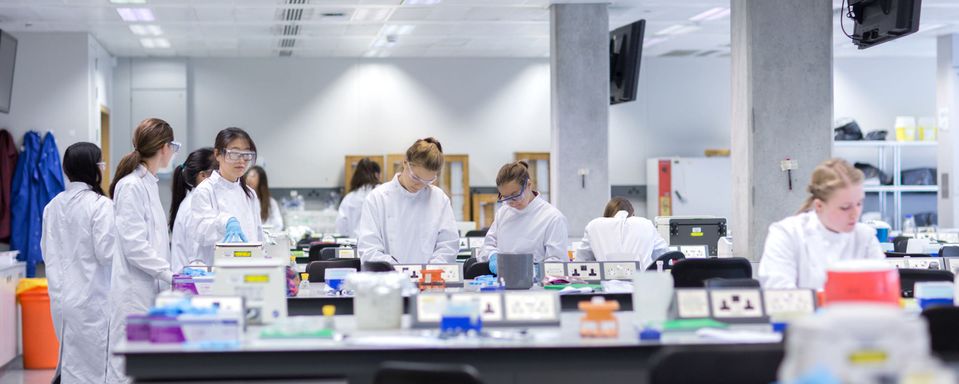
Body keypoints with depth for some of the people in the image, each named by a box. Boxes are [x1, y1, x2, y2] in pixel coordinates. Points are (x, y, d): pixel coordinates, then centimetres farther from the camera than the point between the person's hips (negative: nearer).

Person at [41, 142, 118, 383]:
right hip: (91, 298, -7)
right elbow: (107, 253, -14)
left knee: (70, 364, 15)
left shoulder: (53, 205, 7)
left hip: (61, 297, 7)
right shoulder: (100, 204, -13)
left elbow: (47, 252, 14)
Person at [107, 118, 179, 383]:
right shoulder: (131, 187, -13)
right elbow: (135, 247, -18)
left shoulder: (149, 184, 15)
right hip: (134, 294, -9)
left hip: (150, 291, 9)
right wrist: (171, 275, -19)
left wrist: (174, 273, 14)